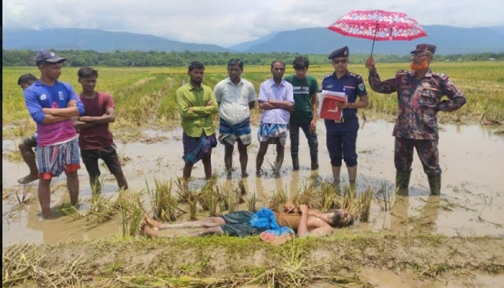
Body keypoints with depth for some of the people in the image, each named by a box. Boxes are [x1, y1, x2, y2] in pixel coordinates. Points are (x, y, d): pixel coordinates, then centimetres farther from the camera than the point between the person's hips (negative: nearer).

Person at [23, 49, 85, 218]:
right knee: (45, 178, 5)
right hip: (47, 142, -3)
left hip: (69, 139, 3)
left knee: (72, 173, 13)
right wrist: (67, 112, -13)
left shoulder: (66, 87, 3)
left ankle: (75, 207, 30)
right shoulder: (31, 91, -7)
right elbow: (39, 117, -18)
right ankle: (46, 216, 18)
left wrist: (51, 110, -15)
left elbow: (80, 109, -8)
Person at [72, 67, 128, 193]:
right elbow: (75, 124, -15)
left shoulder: (105, 97, -2)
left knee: (118, 173, 7)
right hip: (87, 147, -1)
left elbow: (111, 117, -15)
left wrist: (88, 118, -15)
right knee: (94, 176, 11)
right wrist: (100, 120, -17)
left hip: (106, 144, 1)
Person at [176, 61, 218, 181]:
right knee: (189, 162, 8)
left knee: (207, 160, 16)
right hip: (191, 133, -4)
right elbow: (184, 112, -17)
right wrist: (205, 109, -12)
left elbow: (215, 108, -7)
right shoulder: (182, 91, -7)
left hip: (208, 132, 4)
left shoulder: (208, 90, 5)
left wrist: (195, 109, -15)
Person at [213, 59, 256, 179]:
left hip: (243, 123, 1)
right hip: (226, 124, -1)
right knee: (228, 150, 9)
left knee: (243, 149, 12)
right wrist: (226, 111, 0)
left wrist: (241, 111, 3)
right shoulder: (220, 86, -7)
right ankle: (229, 175, 20)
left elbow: (252, 103, 12)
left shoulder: (248, 86, -3)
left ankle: (244, 173, 24)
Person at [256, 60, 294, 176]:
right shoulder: (264, 85, 0)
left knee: (280, 150, 11)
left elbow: (290, 104, -10)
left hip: (282, 123, 2)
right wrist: (282, 105, -10)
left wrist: (272, 101, -9)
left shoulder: (288, 86, 3)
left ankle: (277, 173, 23)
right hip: (267, 122, -1)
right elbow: (262, 105, -10)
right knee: (262, 150, 7)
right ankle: (257, 172, 23)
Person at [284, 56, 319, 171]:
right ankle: (295, 168, 20)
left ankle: (315, 167, 21)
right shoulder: (288, 80, -4)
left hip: (308, 117, 1)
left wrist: (314, 118, -5)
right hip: (293, 117, 0)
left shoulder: (312, 80, -3)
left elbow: (314, 101, 1)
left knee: (314, 143, 4)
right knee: (294, 145, 8)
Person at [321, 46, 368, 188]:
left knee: (349, 156, 3)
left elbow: (364, 102, -3)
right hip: (331, 123, 4)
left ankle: (352, 187, 14)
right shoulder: (327, 79, 4)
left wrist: (348, 105, -19)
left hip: (349, 123, -3)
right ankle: (336, 184, 27)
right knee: (334, 155, 13)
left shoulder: (356, 79, -7)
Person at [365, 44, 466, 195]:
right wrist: (372, 70, -3)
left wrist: (438, 107, -2)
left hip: (426, 133, -3)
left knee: (432, 169, 8)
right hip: (403, 132, 4)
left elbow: (460, 98, 2)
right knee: (402, 167, 15)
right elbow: (380, 87, 8)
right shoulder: (402, 77, 7)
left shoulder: (439, 80, -2)